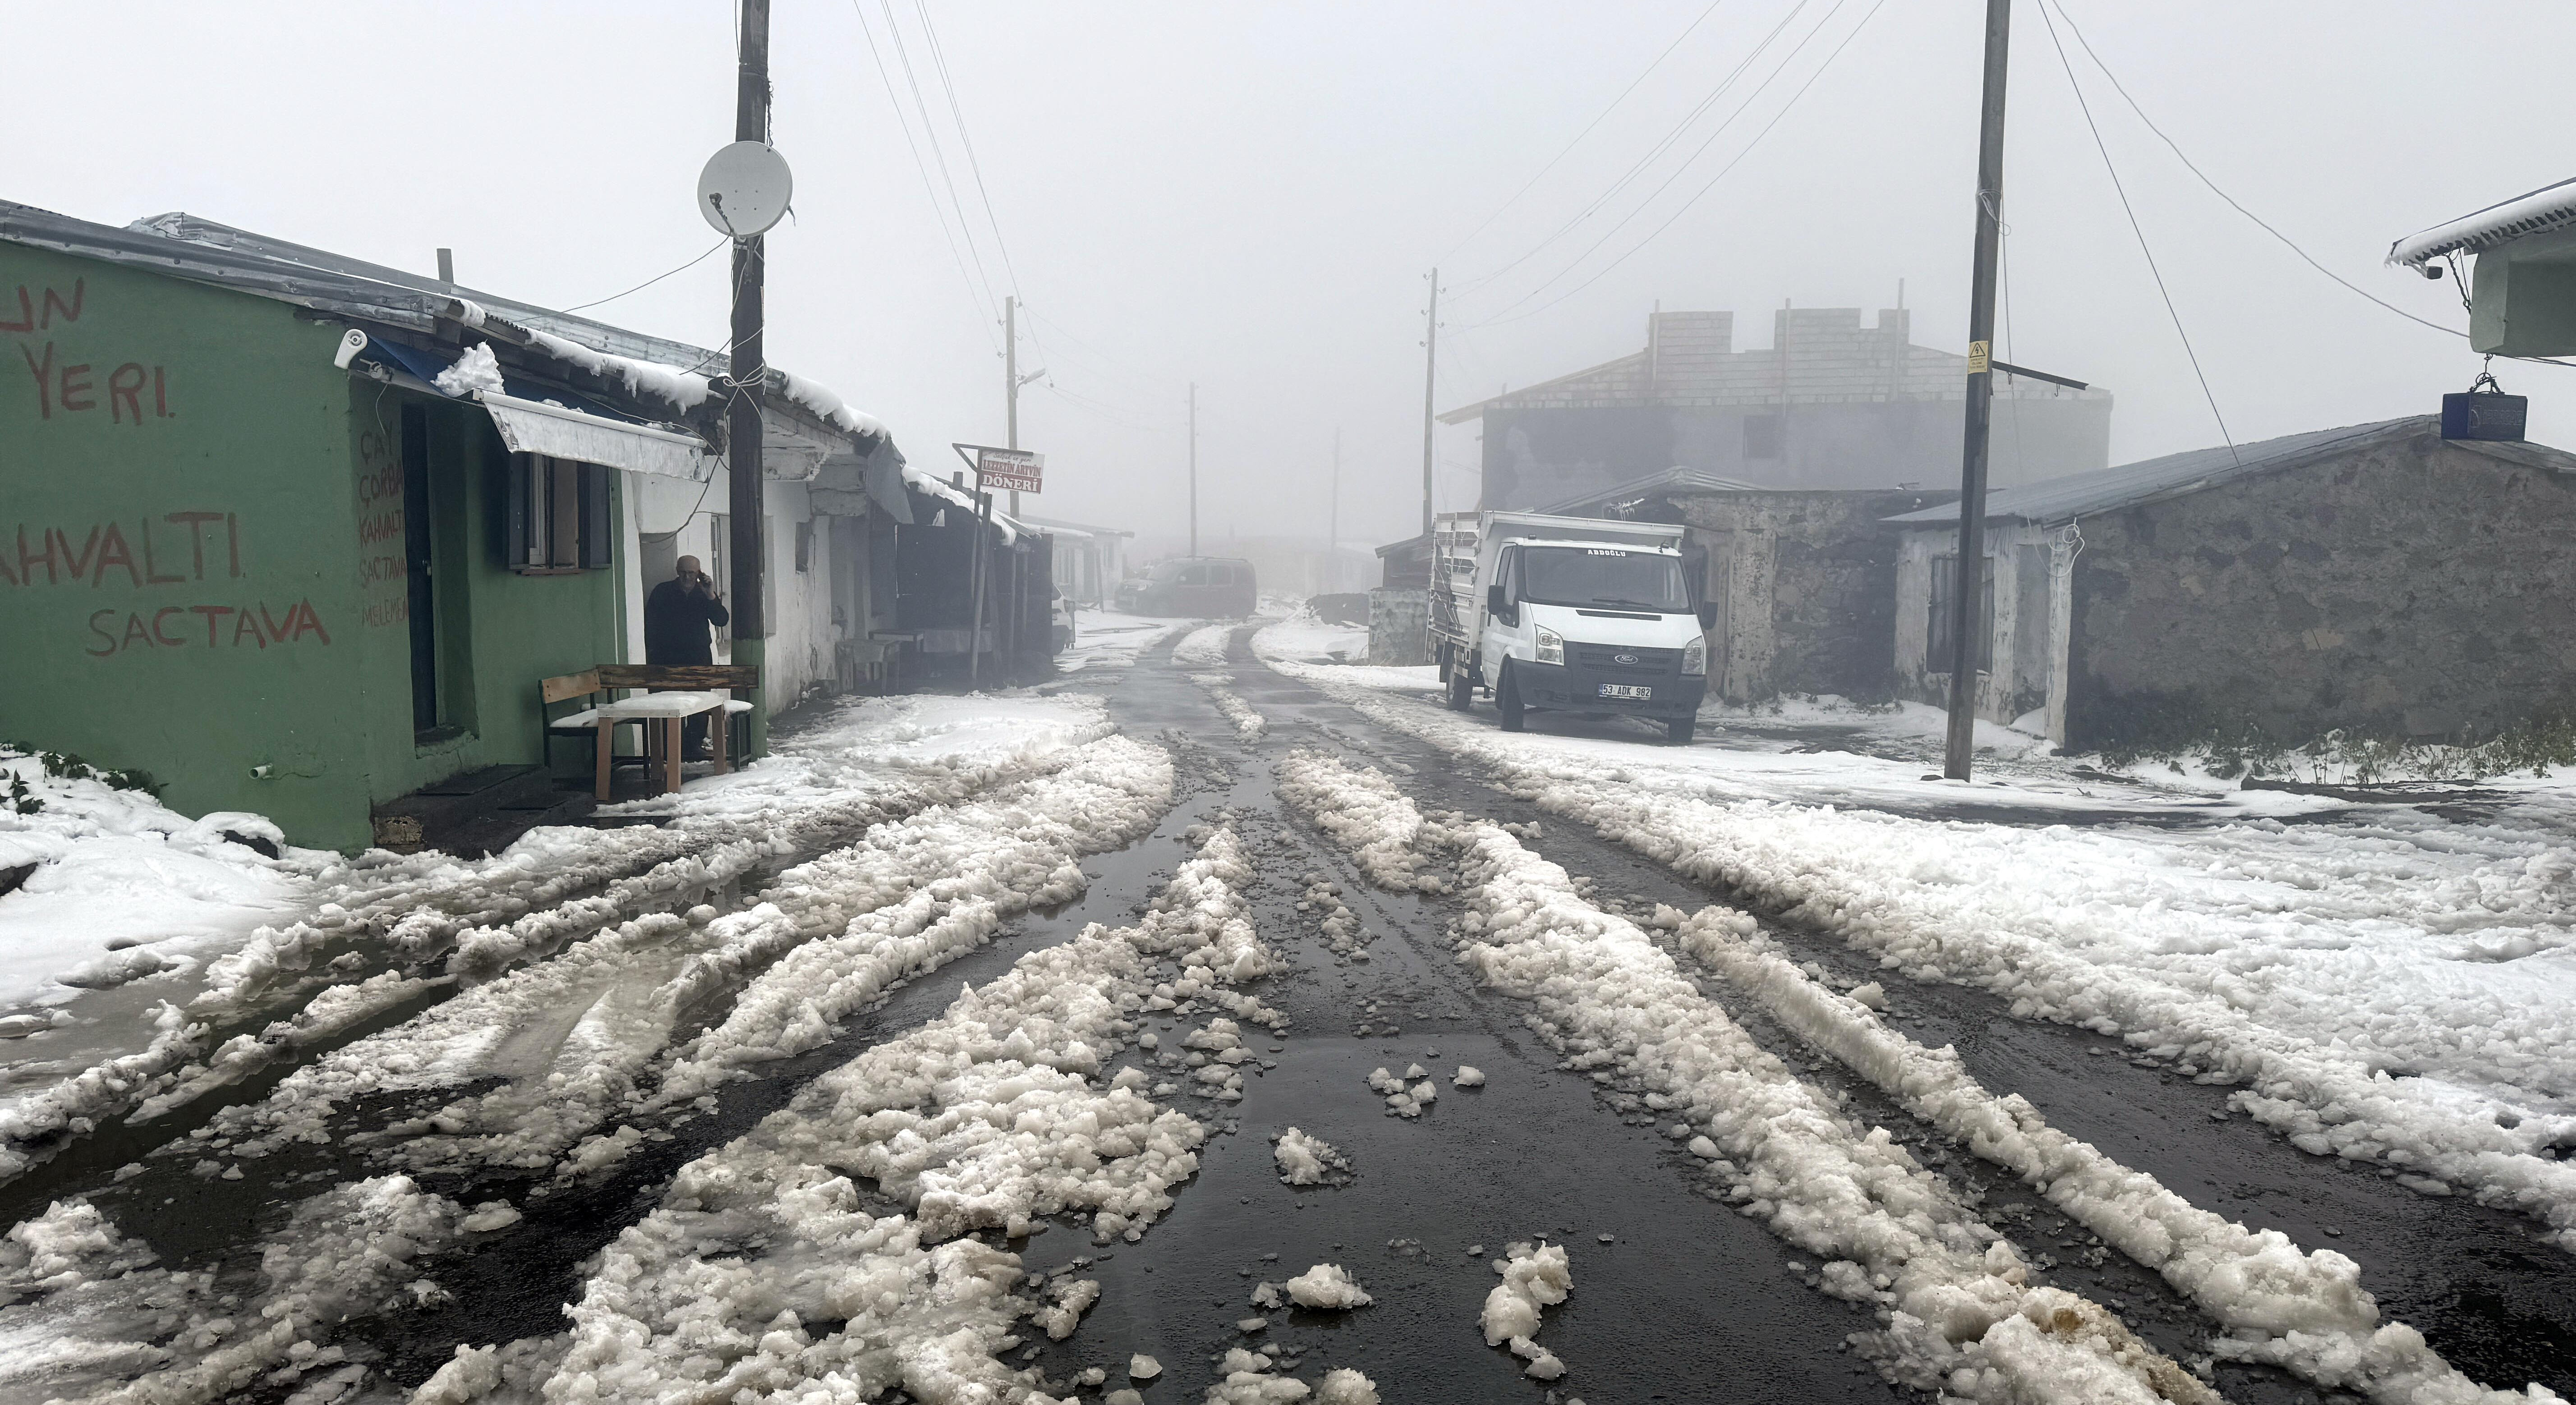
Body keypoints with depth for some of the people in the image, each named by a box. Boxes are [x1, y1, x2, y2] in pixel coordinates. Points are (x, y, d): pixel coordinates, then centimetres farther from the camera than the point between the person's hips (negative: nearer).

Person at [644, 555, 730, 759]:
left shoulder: (704, 593, 10)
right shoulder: (662, 593, 3)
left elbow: (722, 620, -1)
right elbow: (651, 627, 3)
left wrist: (711, 597, -12)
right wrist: (654, 657, -4)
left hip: (700, 656, 3)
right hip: (670, 657, -2)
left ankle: (696, 745, 8)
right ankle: (676, 747, -4)